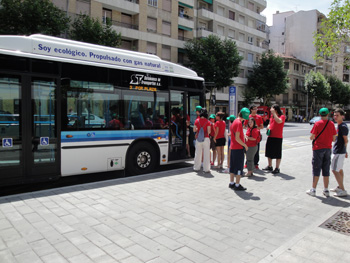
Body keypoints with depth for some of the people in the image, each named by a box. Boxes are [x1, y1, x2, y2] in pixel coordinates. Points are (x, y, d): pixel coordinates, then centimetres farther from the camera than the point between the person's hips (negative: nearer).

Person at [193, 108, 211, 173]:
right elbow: (209, 131, -11)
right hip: (206, 138, -3)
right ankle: (206, 169, 5)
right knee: (206, 153, 3)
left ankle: (196, 167, 22)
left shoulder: (197, 120, 1)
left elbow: (194, 130, 4)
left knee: (198, 153, 13)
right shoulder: (207, 122, -6)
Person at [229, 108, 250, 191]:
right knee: (239, 167, -2)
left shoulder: (234, 121, 13)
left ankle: (231, 183, 23)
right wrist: (245, 145, -12)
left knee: (232, 166, 14)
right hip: (239, 148, -9)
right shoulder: (239, 123, -16)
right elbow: (237, 138, -21)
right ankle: (237, 185, 3)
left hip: (233, 147, 9)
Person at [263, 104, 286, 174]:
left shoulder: (282, 116, -10)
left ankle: (277, 168, 10)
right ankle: (269, 166, 28)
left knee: (277, 154, 0)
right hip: (270, 137, 7)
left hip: (278, 137, -7)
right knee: (269, 152, 14)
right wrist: (268, 126, 3)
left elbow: (278, 121, -31)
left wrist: (274, 113, -26)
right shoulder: (272, 116, 11)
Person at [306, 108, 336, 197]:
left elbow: (312, 137, -11)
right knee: (326, 170, 11)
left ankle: (313, 190, 7)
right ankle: (326, 190, 16)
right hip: (328, 149, 4)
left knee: (316, 169, 2)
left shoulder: (317, 124, -11)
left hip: (318, 148, -4)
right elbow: (333, 139, 3)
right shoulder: (332, 124, 1)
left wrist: (312, 137, 11)